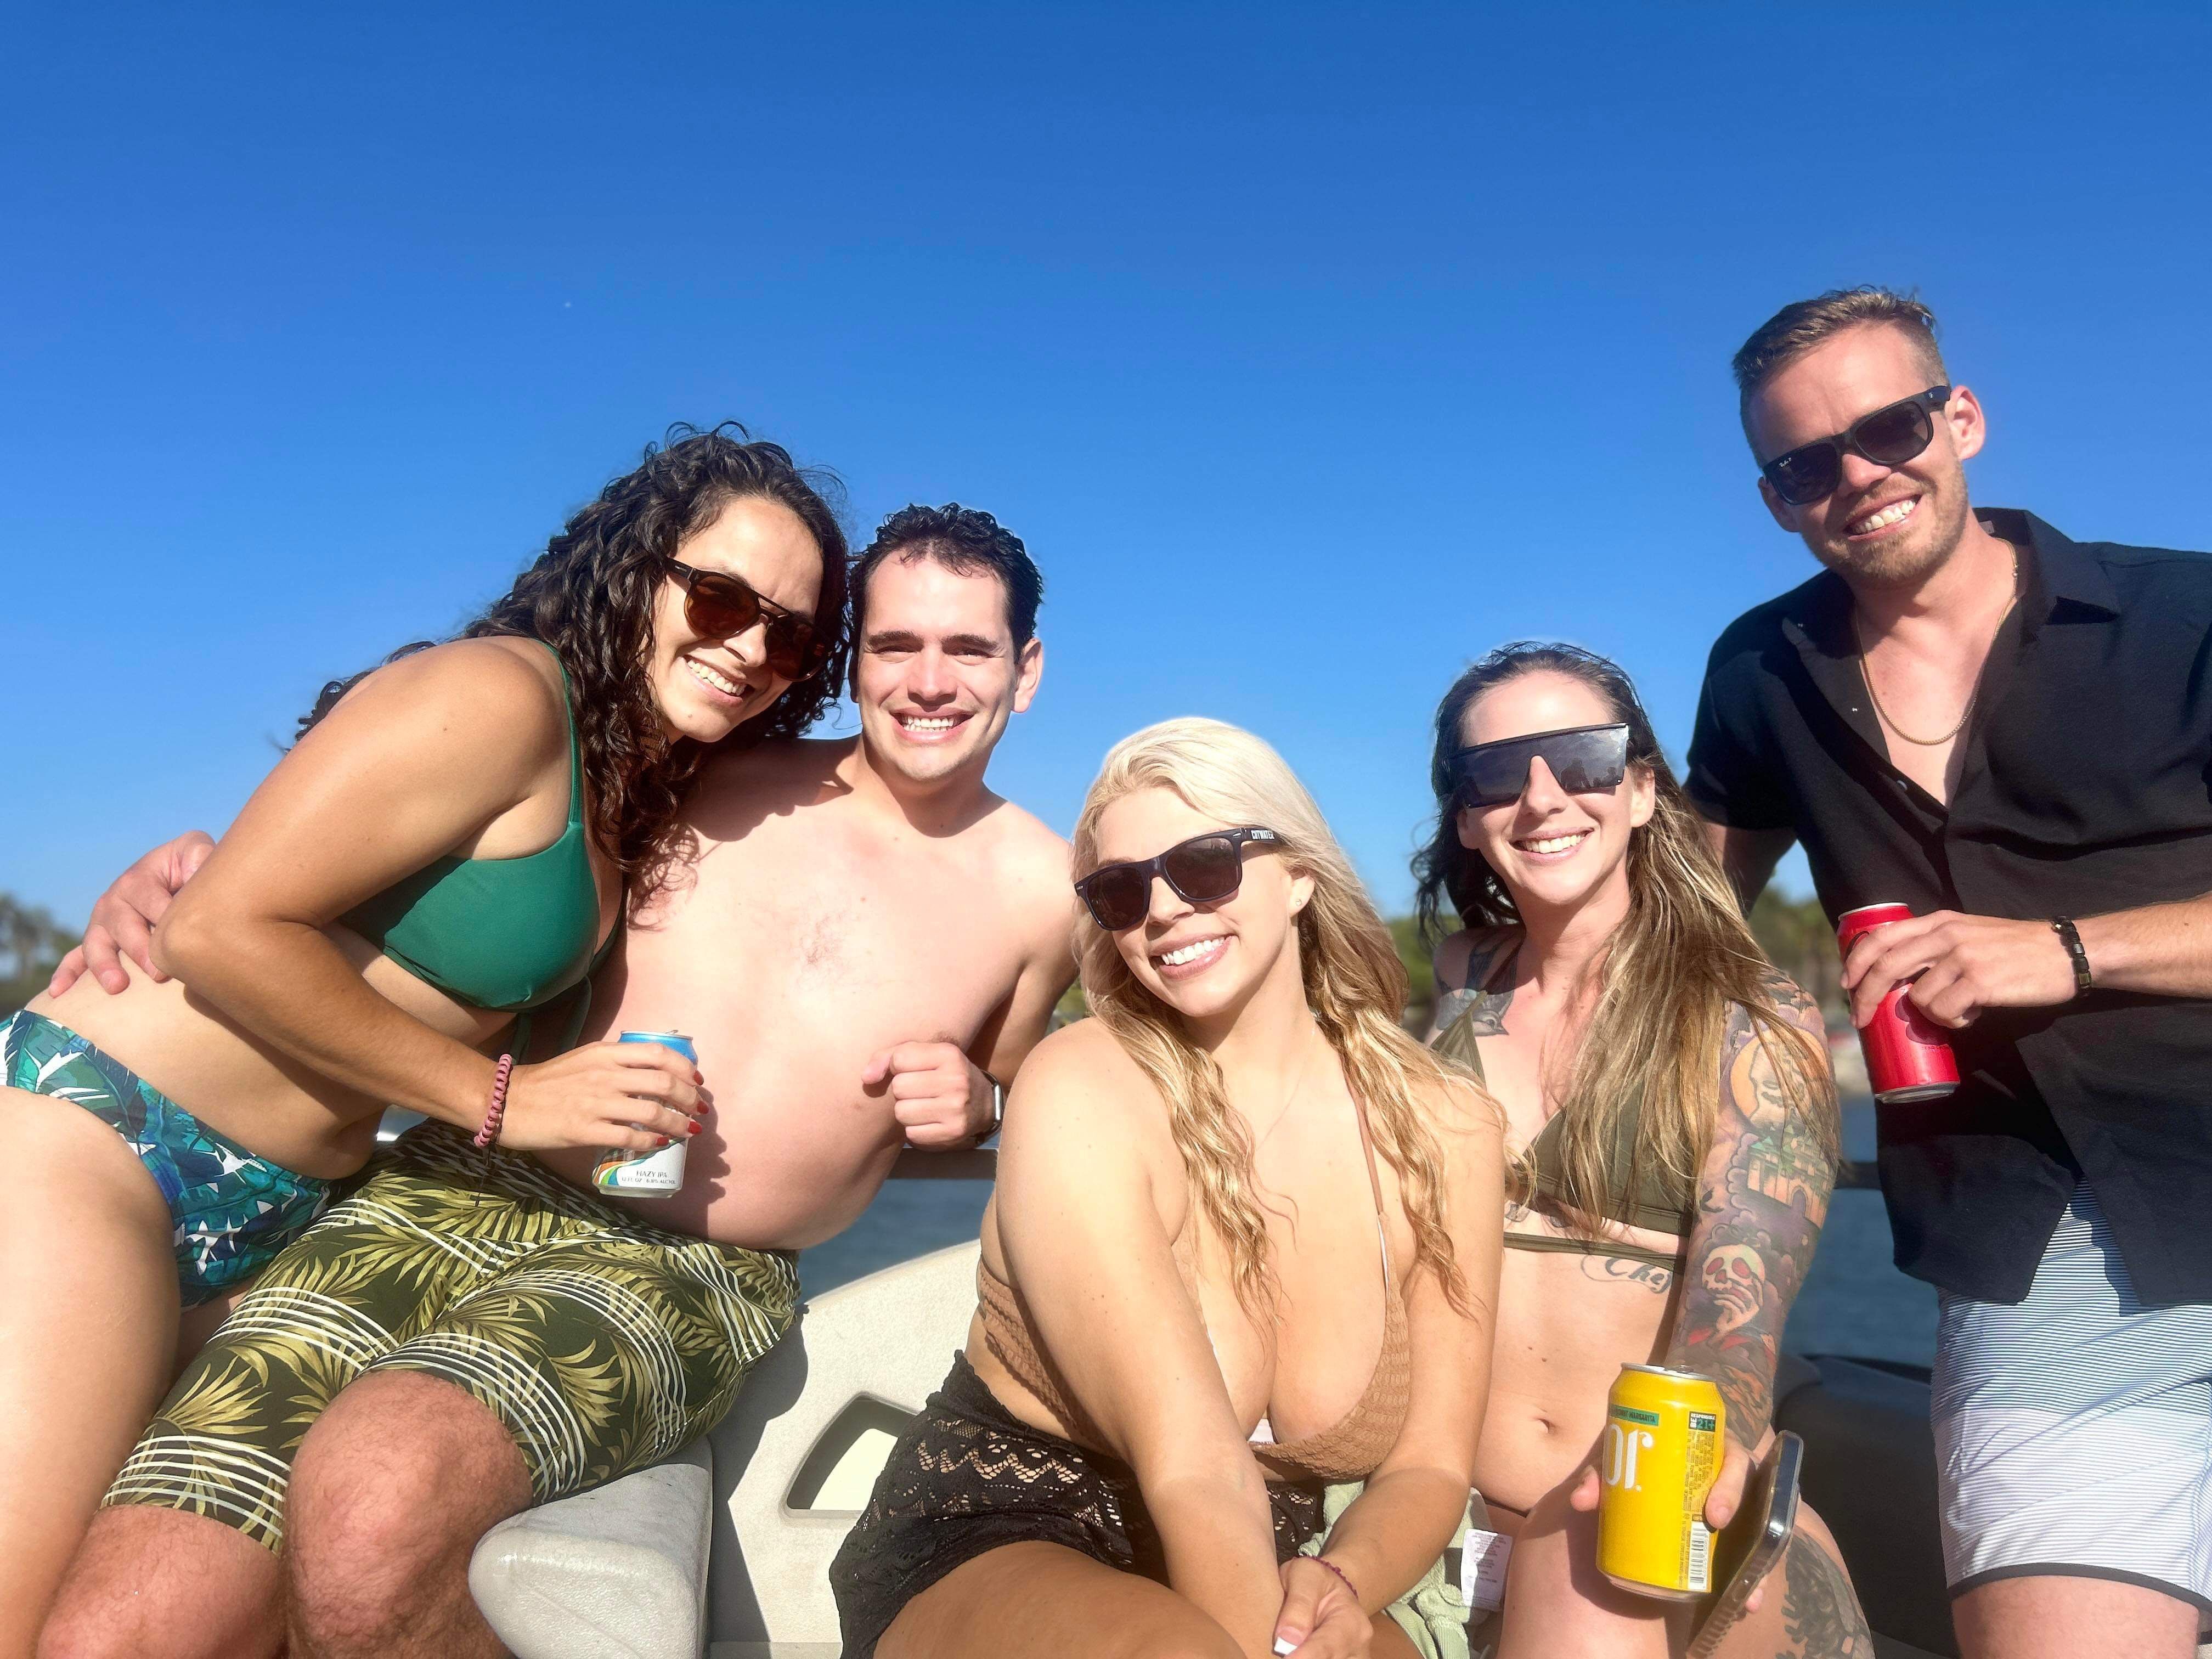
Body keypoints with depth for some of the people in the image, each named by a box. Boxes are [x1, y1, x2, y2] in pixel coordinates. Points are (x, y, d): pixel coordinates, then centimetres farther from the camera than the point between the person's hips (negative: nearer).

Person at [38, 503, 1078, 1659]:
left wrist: (970, 1099, 1)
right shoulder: (712, 772, 9)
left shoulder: (1041, 891, 7)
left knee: (371, 1516, -32)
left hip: (679, 1281, -1)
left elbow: (1017, 1095, 25)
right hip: (457, 1187, 2)